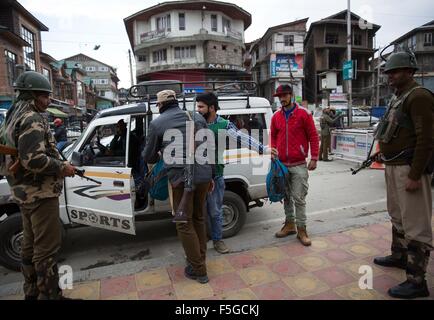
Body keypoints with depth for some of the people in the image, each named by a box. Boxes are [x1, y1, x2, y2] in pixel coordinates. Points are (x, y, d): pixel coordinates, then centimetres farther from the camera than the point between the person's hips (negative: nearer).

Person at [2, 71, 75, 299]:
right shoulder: (32, 119, -17)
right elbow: (33, 159, -27)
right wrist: (62, 167, -15)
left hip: (24, 192, 11)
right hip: (40, 193, -11)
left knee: (30, 244, 18)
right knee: (47, 248, -4)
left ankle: (32, 292, 32)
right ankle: (49, 295, 5)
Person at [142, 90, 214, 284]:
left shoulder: (157, 124, 1)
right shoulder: (197, 117, 13)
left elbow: (148, 157, 9)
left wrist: (159, 155, 32)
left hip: (181, 179, -5)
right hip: (203, 176, 5)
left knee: (185, 224, 9)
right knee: (198, 218, 21)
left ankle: (198, 269, 16)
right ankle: (199, 259, 33)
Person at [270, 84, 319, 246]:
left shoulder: (303, 114, -3)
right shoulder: (276, 116, 9)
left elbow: (313, 136, -3)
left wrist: (314, 158, -7)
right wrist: (274, 152, 4)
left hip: (299, 165, -4)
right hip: (281, 164, 4)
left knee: (299, 198, -3)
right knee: (286, 196, 14)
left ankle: (301, 230, 10)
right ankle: (289, 224, 28)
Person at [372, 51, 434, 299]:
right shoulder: (398, 97, 16)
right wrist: (384, 151, 12)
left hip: (410, 169, -10)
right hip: (393, 166, 10)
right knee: (397, 216, 22)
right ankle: (399, 256, 40)